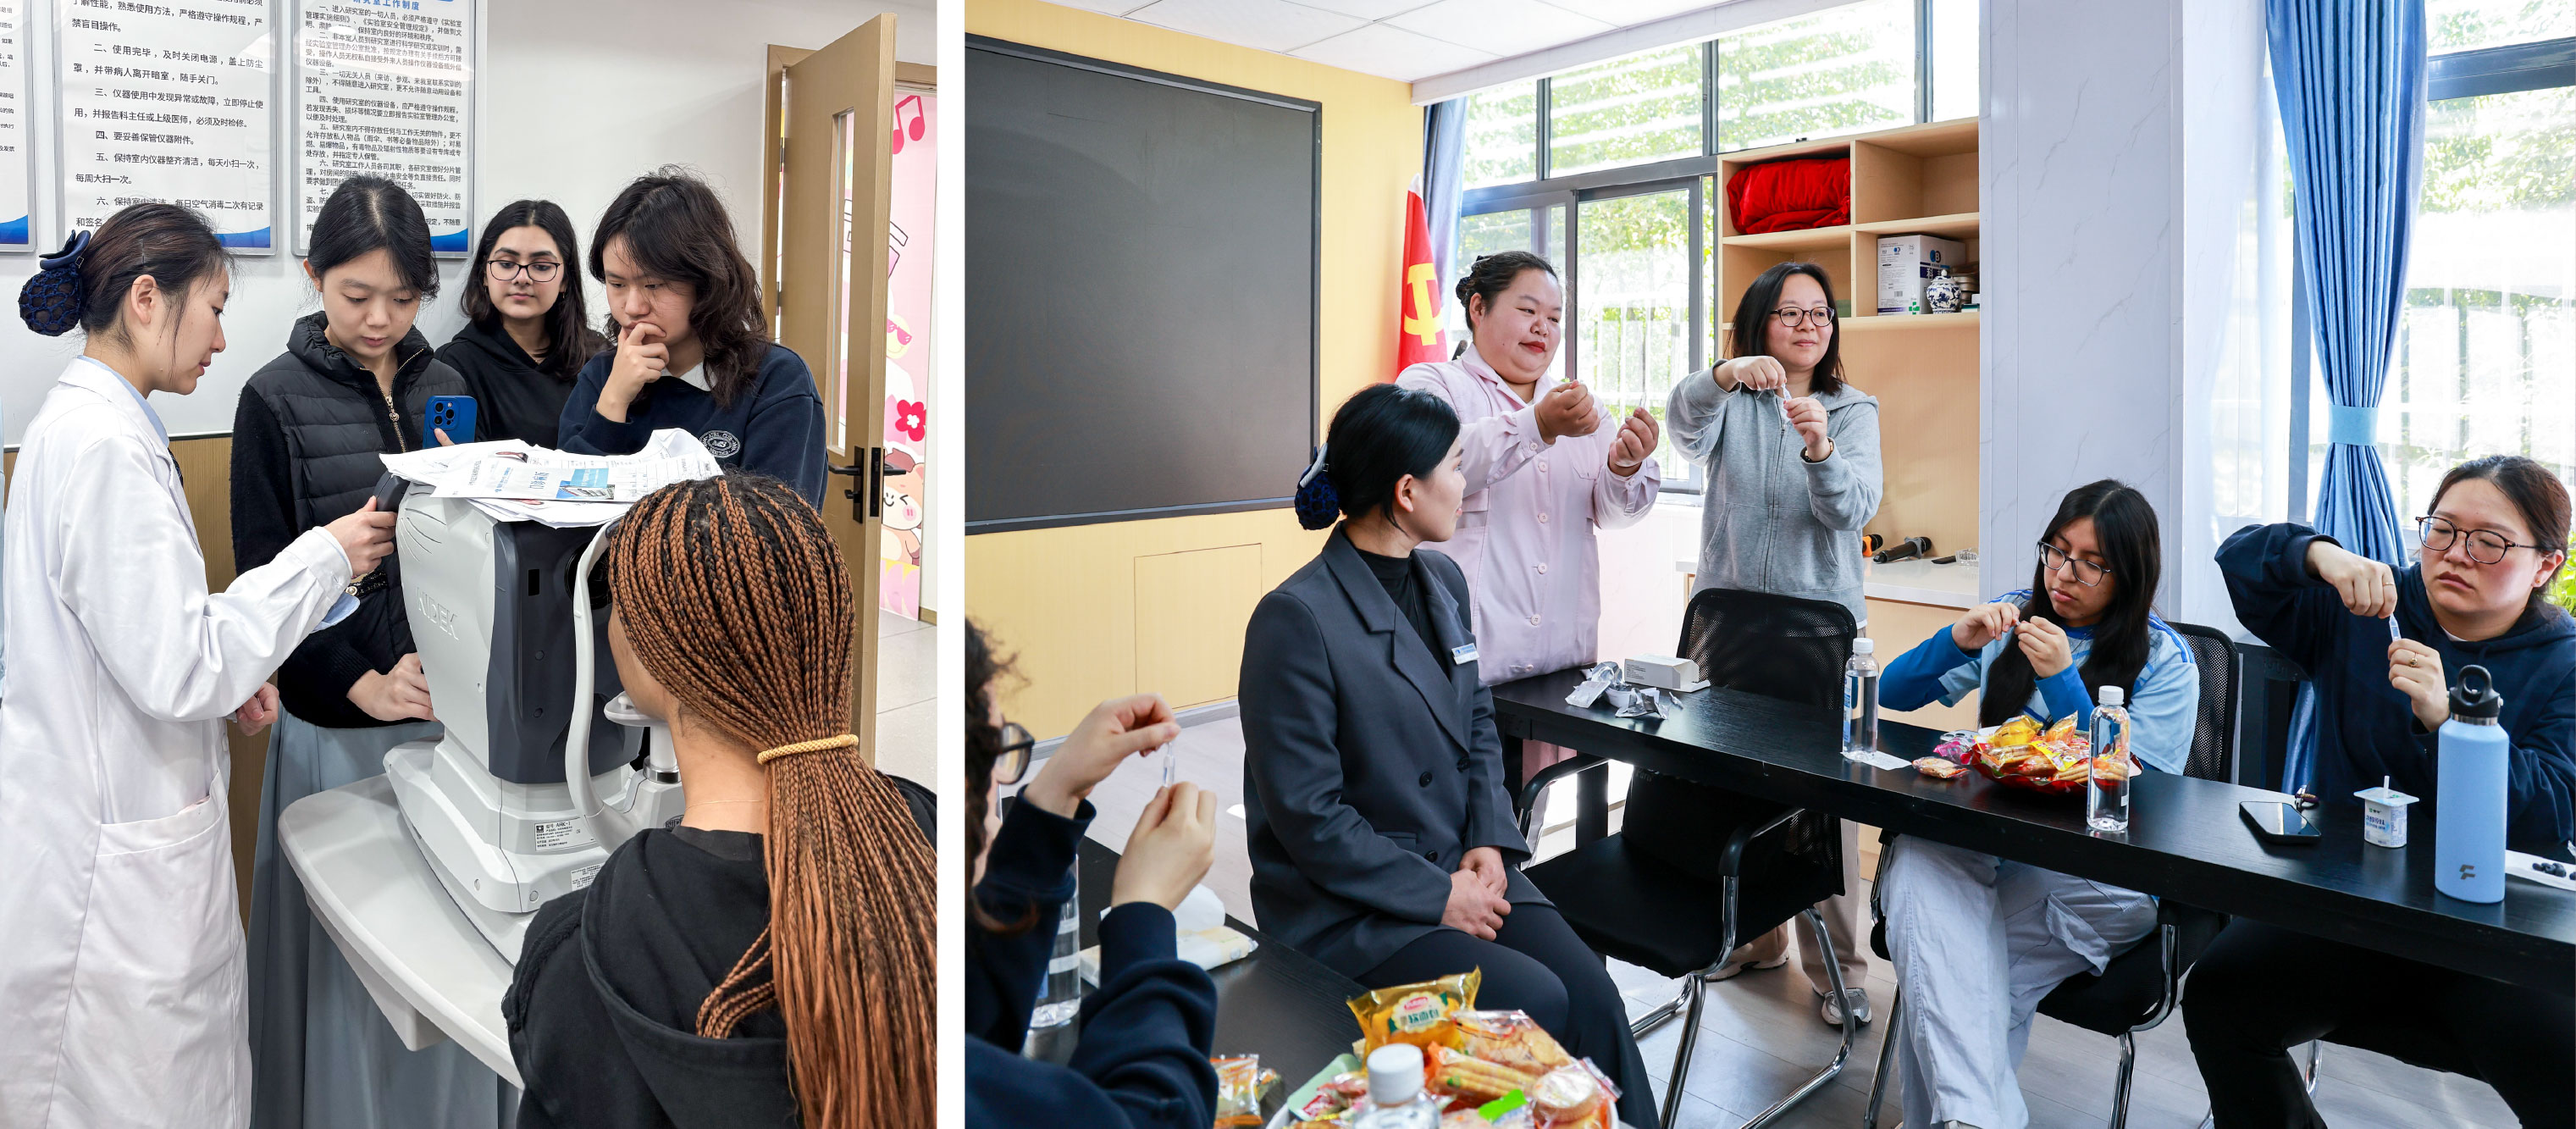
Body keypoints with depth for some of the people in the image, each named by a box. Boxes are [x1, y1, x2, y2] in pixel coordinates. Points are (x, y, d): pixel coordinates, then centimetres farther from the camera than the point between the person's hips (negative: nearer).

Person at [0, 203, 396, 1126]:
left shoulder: (81, 421, 10)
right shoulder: (104, 445, -21)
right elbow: (177, 669, -24)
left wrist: (224, 674, 8)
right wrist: (326, 557, -16)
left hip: (100, 817, 10)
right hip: (113, 864, -10)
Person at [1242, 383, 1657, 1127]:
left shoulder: (1444, 581, 7)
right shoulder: (1296, 617, -18)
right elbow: (1307, 815, -17)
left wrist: (1489, 844, -1)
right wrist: (1438, 896, -16)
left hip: (1459, 866, 7)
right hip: (1348, 905, -6)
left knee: (1589, 988, -14)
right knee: (1536, 1003, -20)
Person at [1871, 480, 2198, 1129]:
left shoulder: (2165, 662, 5)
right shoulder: (2012, 619, 15)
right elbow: (1893, 694, 12)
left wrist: (2062, 680, -16)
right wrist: (1958, 642, -7)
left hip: (2087, 878, -2)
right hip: (1978, 844, 2)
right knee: (1920, 861, -36)